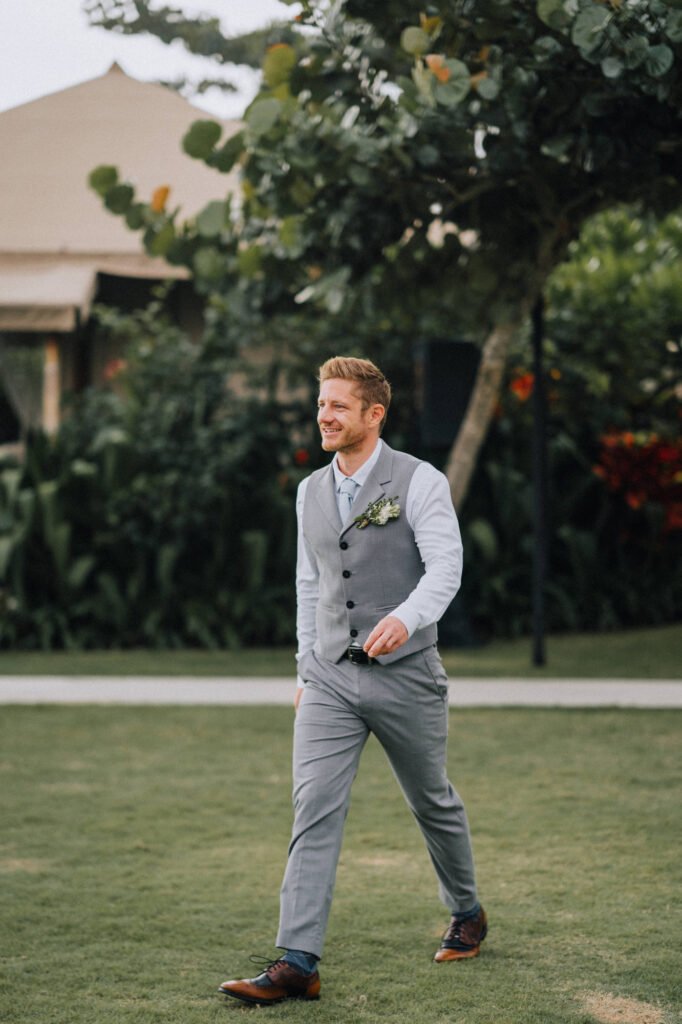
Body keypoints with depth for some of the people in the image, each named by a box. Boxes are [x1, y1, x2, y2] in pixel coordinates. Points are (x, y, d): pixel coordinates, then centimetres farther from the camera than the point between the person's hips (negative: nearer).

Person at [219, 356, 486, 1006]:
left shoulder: (419, 482, -8)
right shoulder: (311, 491, 10)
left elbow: (445, 567, -19)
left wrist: (405, 617, -38)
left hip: (405, 676, -3)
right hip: (330, 678, 4)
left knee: (431, 803, 14)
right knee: (314, 809, -10)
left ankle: (466, 913, 39)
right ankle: (297, 963, -15)